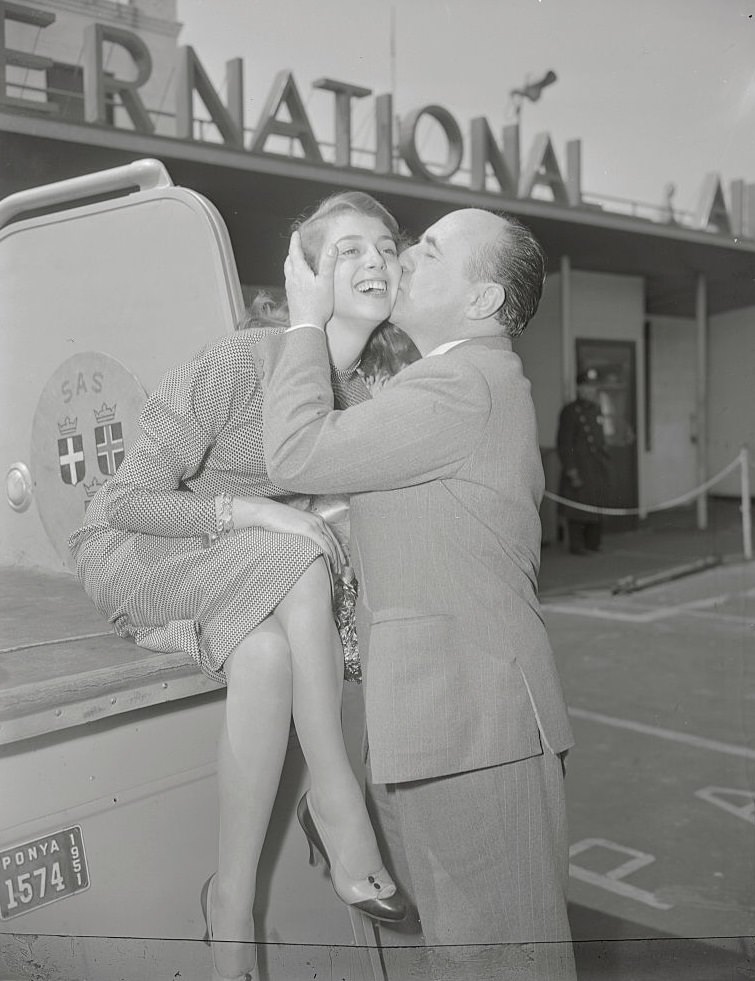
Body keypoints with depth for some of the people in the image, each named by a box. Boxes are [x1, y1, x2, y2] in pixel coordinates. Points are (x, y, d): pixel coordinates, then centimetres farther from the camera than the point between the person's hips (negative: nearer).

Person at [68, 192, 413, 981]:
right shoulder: (239, 361, -22)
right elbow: (129, 501, -20)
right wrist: (249, 512, -33)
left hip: (252, 582, 5)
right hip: (131, 552, -5)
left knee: (268, 653, -29)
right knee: (298, 562, -31)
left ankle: (232, 900, -17)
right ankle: (335, 795, -21)